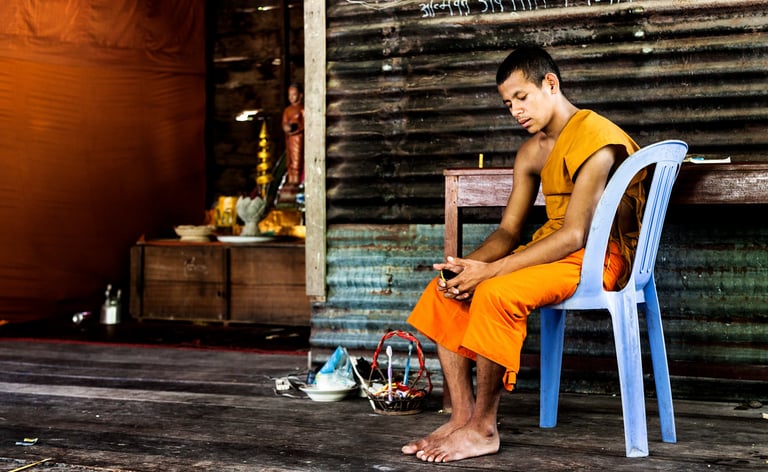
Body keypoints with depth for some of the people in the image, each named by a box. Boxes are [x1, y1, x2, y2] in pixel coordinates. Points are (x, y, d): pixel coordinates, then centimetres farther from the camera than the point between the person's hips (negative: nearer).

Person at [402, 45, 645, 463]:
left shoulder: (596, 139, -17)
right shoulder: (532, 152, 12)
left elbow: (574, 234, -24)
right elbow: (509, 229, 9)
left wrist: (489, 270, -27)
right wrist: (468, 265, -13)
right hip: (551, 250, 9)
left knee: (496, 294, -32)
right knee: (444, 291, -6)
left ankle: (483, 429, -18)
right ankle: (462, 416, -9)